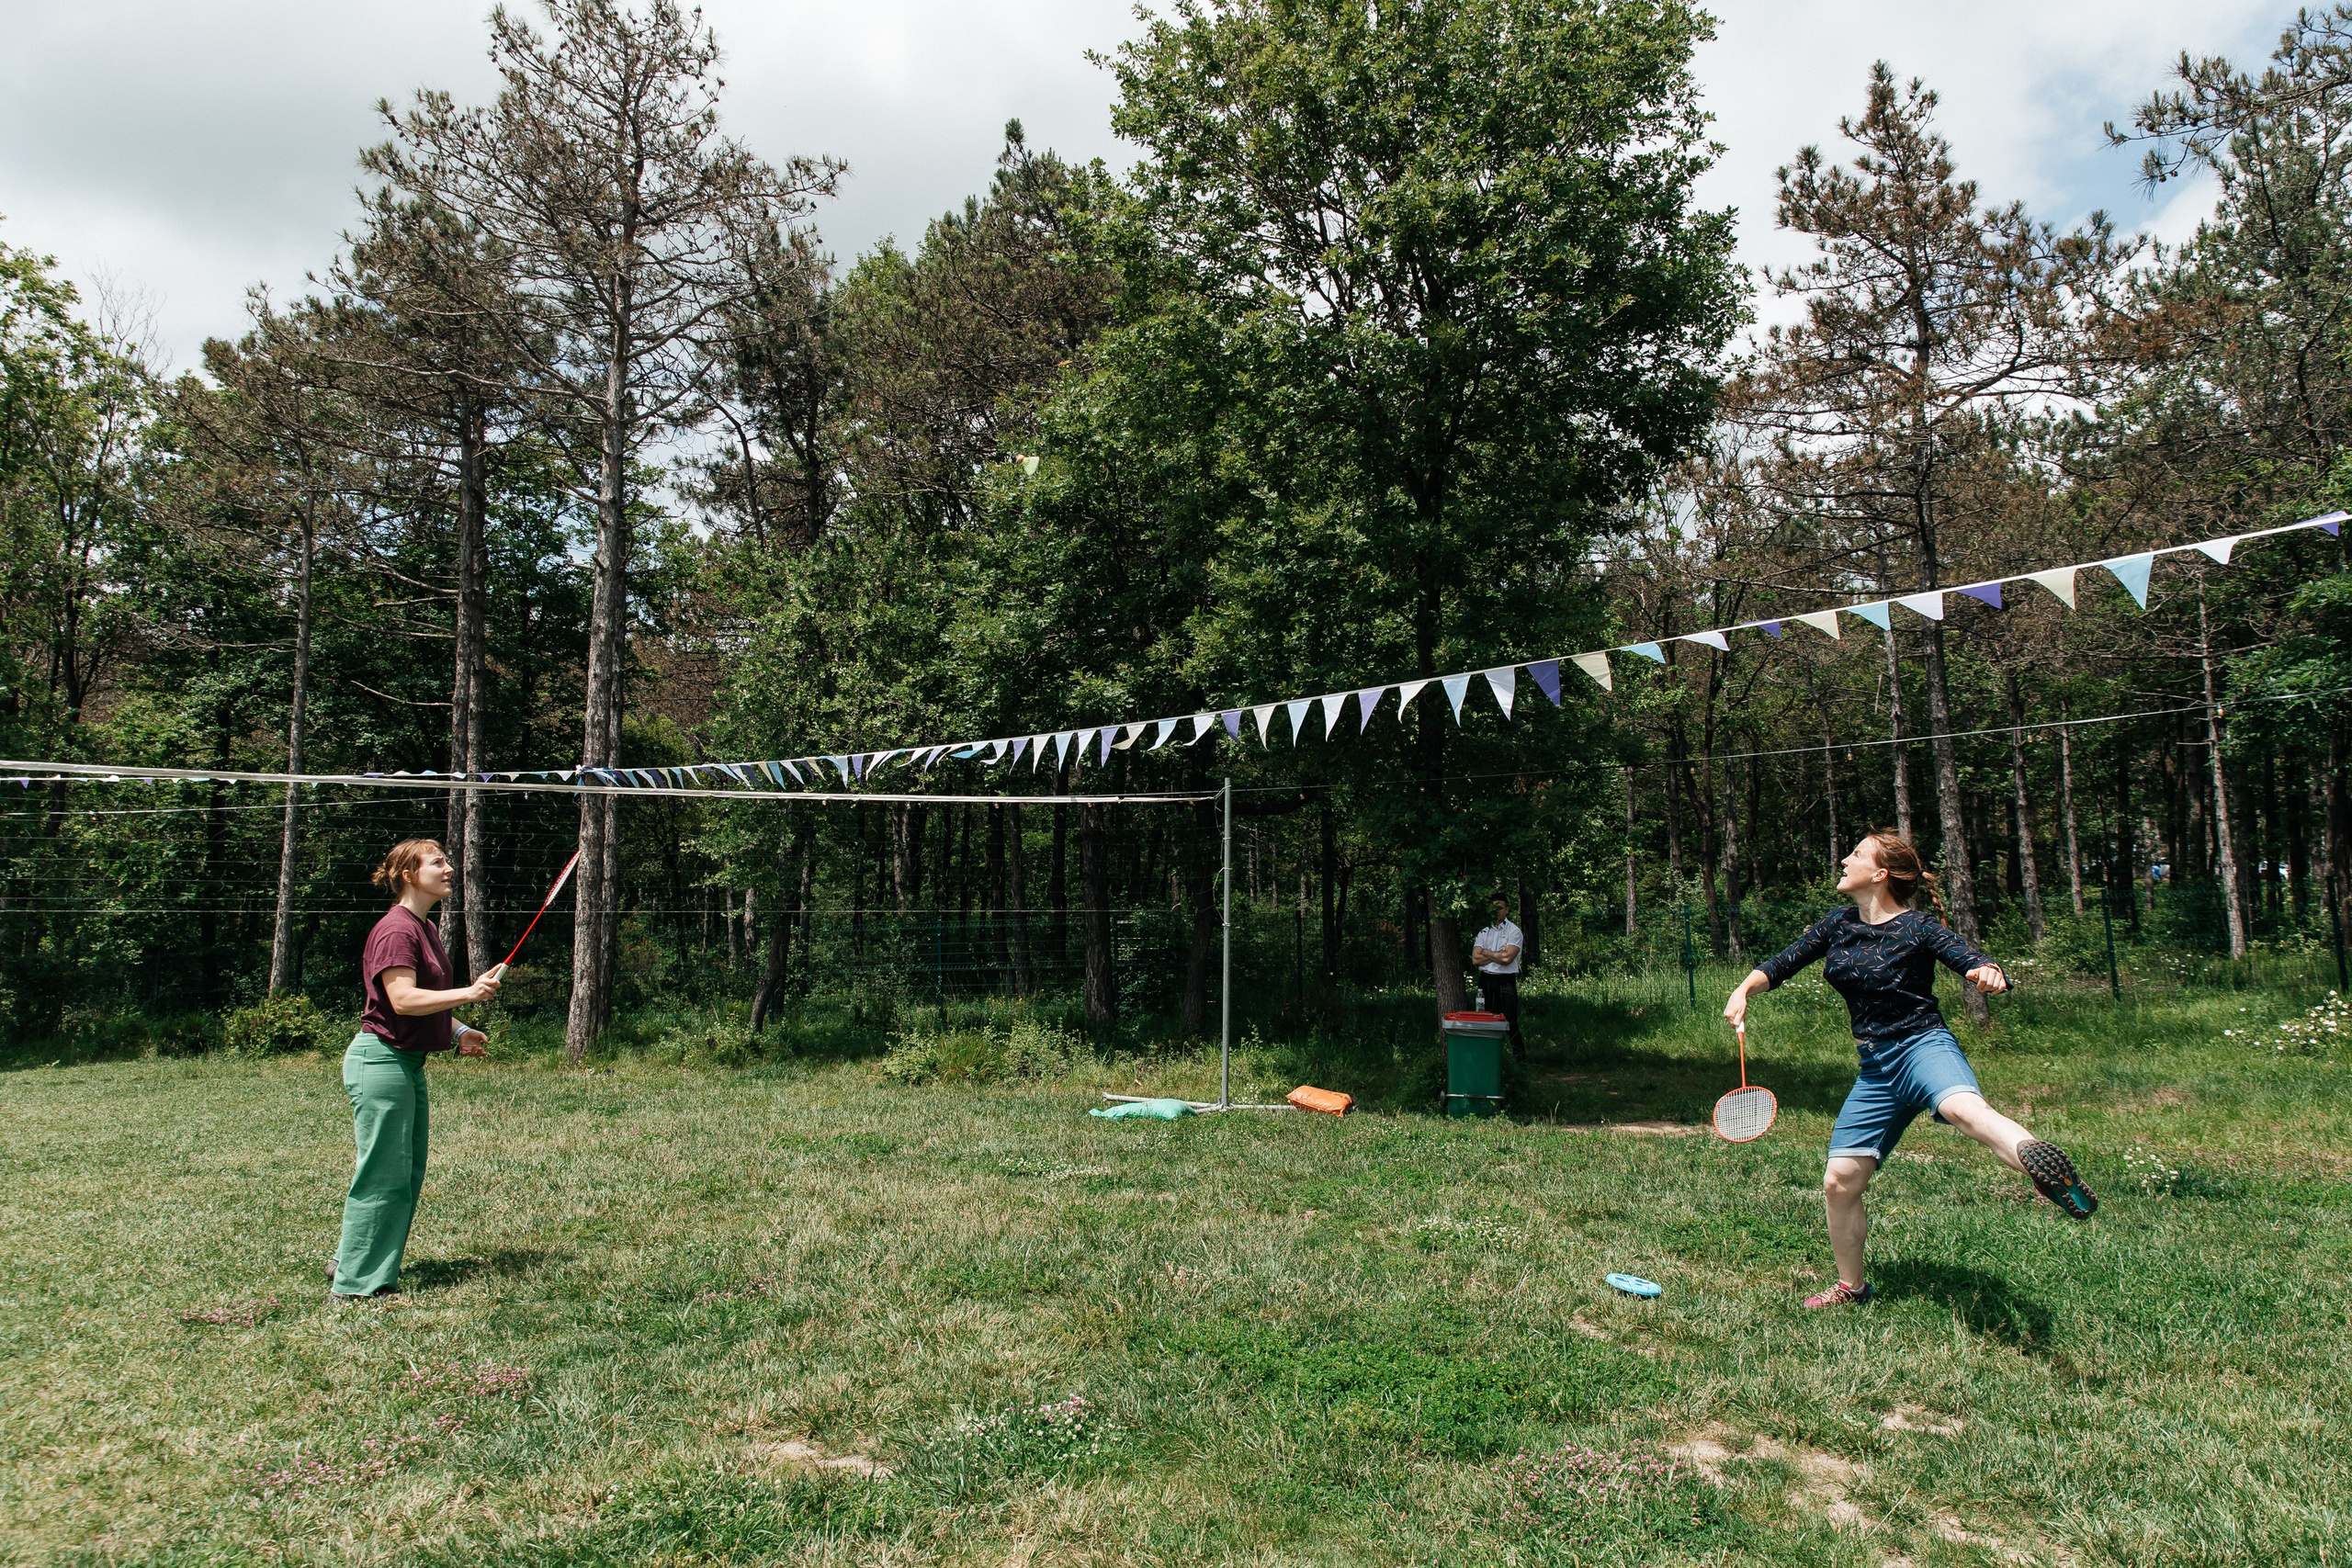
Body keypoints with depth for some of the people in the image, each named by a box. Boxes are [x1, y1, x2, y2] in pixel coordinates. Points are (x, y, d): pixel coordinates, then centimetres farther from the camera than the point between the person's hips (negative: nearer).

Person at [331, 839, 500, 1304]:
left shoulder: (425, 929, 15)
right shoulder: (395, 929, -16)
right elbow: (403, 1000, -25)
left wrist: (456, 1032, 12)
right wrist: (468, 993, -25)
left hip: (409, 1063, 10)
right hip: (382, 1059, -10)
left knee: (408, 1174, 14)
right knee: (384, 1175, -4)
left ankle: (352, 1262, 26)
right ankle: (357, 1284, 6)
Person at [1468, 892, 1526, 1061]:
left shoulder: (1514, 931, -1)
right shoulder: (1484, 931, 12)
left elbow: (1507, 958, -15)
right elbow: (1476, 959, 1)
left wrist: (1486, 952, -2)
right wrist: (1498, 955, -7)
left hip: (1506, 981, -5)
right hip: (1486, 979, 5)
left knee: (1510, 1020, -8)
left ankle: (1520, 1057, -1)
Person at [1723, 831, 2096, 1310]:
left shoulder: (1919, 929, -6)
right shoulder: (1837, 924, 10)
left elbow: (1977, 964, -15)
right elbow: (1782, 964, 17)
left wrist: (1991, 975, -38)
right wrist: (1744, 990, 0)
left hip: (1923, 1046, -5)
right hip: (1876, 1070, 6)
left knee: (1964, 1108, -41)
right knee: (1839, 1182, 4)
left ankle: (2045, 1167, -67)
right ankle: (1851, 1286, 23)